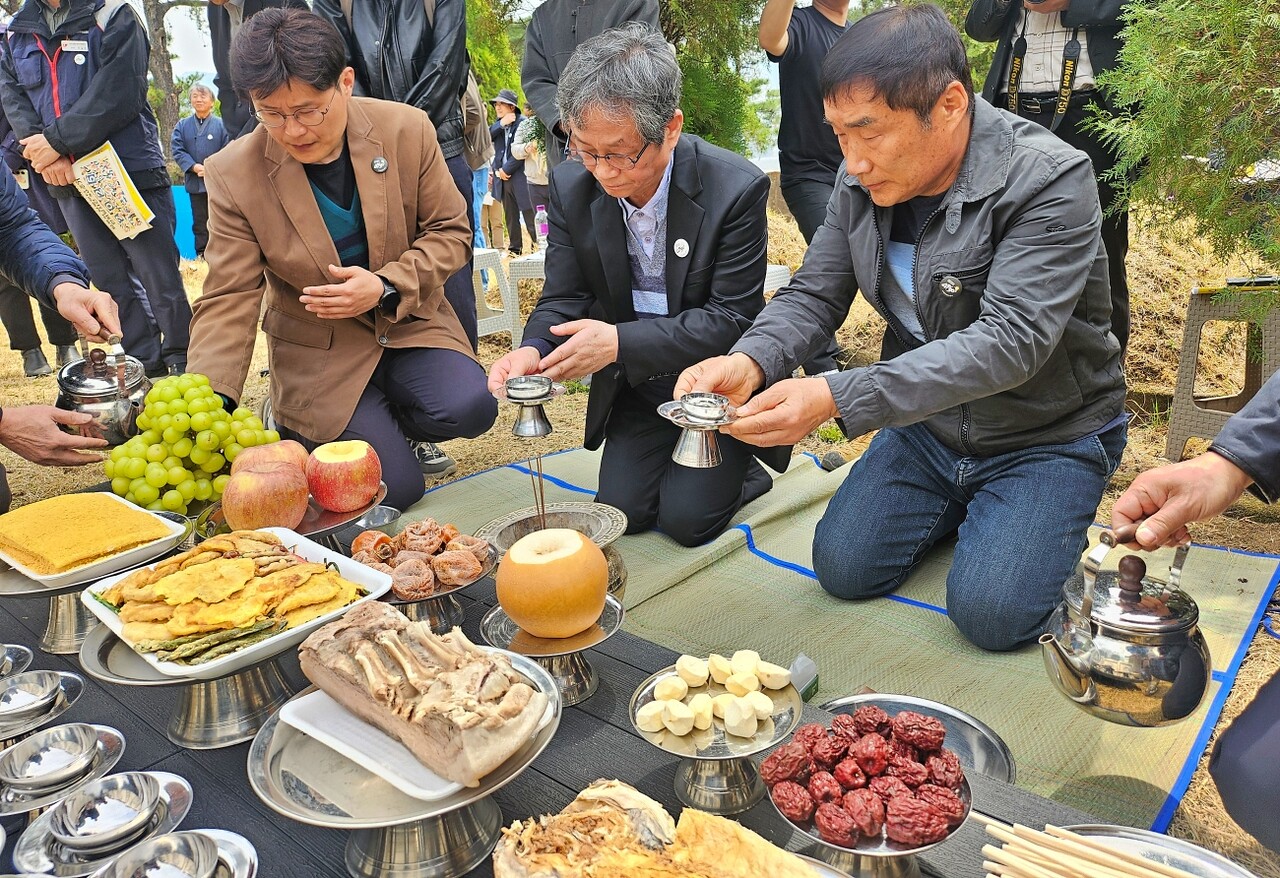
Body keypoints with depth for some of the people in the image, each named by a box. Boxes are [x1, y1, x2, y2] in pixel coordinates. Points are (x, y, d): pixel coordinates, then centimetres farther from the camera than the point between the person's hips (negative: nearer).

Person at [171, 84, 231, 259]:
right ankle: (201, 254, 13)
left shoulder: (221, 125, -1)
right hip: (194, 182, 3)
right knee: (199, 220, 8)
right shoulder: (182, 125, 8)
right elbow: (178, 151, 1)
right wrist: (194, 167, -15)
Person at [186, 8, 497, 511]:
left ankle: (387, 424, 8)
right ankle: (296, 431, 17)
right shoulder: (233, 175, -14)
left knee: (468, 409, -27)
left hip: (410, 323, 2)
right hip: (319, 353, -2)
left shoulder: (407, 130, -11)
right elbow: (228, 302, -13)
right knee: (396, 487, -14)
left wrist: (386, 287, -21)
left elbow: (451, 232, -3)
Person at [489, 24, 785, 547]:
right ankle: (666, 456, 29)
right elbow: (564, 296, -4)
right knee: (622, 510, -1)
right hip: (635, 382, 4)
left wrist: (620, 341, -30)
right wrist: (534, 350, -27)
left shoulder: (737, 188, -23)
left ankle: (739, 471, 21)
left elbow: (730, 319, -21)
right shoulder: (572, 185, -10)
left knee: (687, 518, -10)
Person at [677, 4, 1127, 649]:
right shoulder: (865, 180, -7)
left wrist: (837, 398, -43)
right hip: (927, 421, 5)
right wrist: (749, 361, -27)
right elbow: (813, 296, -3)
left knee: (990, 612, -18)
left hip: (1047, 433, -5)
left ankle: (1053, 523, 15)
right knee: (843, 568, -2)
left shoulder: (1049, 181, -26)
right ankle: (964, 503, 24)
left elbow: (1009, 341, -34)